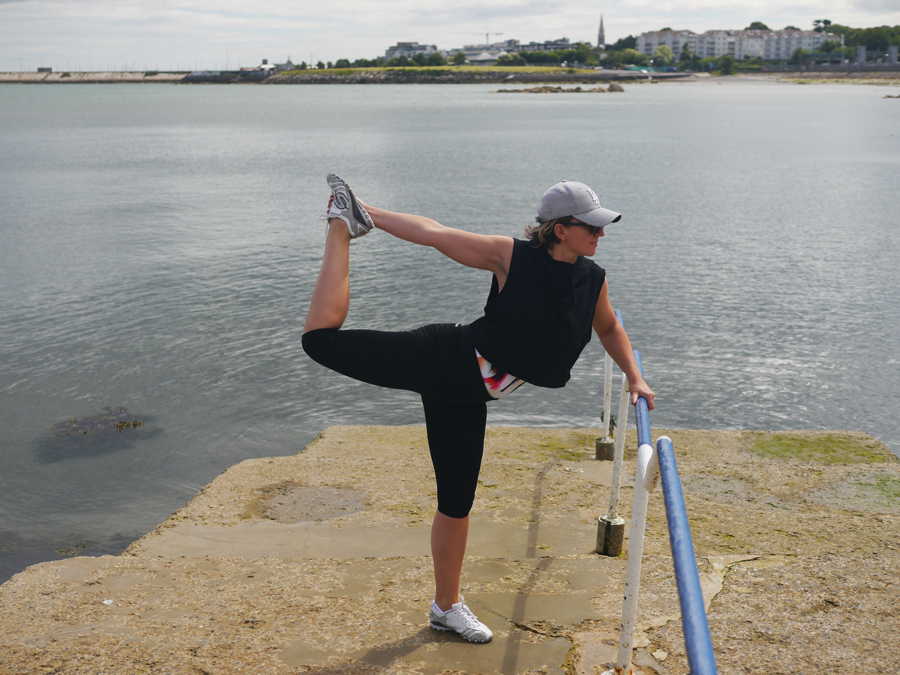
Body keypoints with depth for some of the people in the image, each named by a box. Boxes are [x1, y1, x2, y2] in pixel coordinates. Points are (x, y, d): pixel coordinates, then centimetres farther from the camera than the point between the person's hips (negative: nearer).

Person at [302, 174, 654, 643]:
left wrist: (634, 377, 15)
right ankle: (343, 226, 6)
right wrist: (370, 215, -9)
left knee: (457, 502, 11)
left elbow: (609, 328, 24)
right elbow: (434, 234, -10)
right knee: (322, 339, -16)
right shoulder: (511, 257, -13)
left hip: (468, 394, 5)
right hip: (444, 359, -5)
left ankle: (446, 607, 30)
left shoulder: (594, 280, 4)